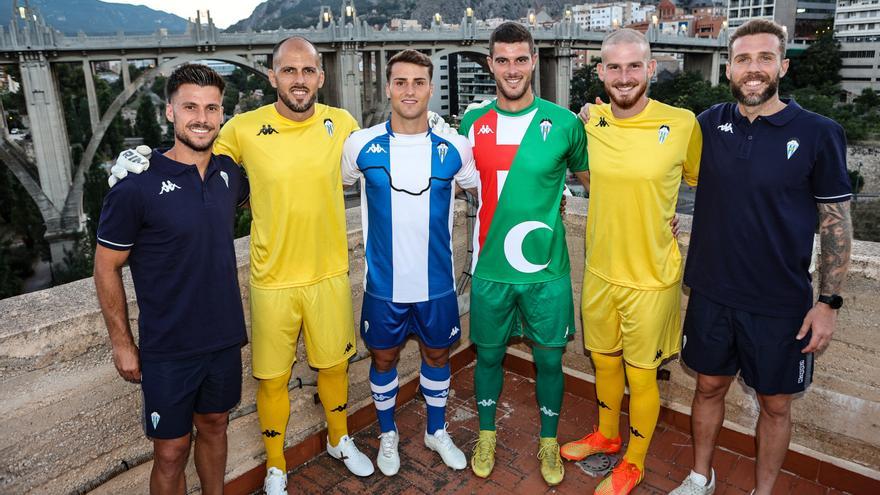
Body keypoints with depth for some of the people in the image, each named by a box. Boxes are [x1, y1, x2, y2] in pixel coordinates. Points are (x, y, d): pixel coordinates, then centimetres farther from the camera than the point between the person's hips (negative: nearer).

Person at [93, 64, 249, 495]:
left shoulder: (229, 172, -2)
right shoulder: (137, 186, -16)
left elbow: (256, 198, 24)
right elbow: (107, 268, -8)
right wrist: (122, 343, -6)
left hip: (225, 337, 5)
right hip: (168, 349, -4)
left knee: (214, 426, 22)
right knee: (171, 451, 9)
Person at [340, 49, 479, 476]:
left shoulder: (453, 149, -5)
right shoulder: (361, 146, -8)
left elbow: (484, 188, 10)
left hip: (437, 283, 1)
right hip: (383, 284, -1)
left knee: (437, 354, 18)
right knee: (384, 358, 16)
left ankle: (437, 430, 43)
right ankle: (387, 433, 42)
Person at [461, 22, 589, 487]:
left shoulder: (565, 123, -6)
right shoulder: (472, 123, 0)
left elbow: (591, 179, 7)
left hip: (547, 270, -1)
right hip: (491, 269, 1)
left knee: (549, 358, 13)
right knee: (488, 355, 16)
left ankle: (549, 442, 37)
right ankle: (486, 436, 40)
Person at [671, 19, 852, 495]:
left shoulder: (819, 134, -9)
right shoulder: (708, 124, -1)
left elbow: (837, 224, -4)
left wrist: (828, 303, -8)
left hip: (781, 304, -2)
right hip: (711, 294, 3)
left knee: (775, 404, 12)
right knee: (709, 386, 17)